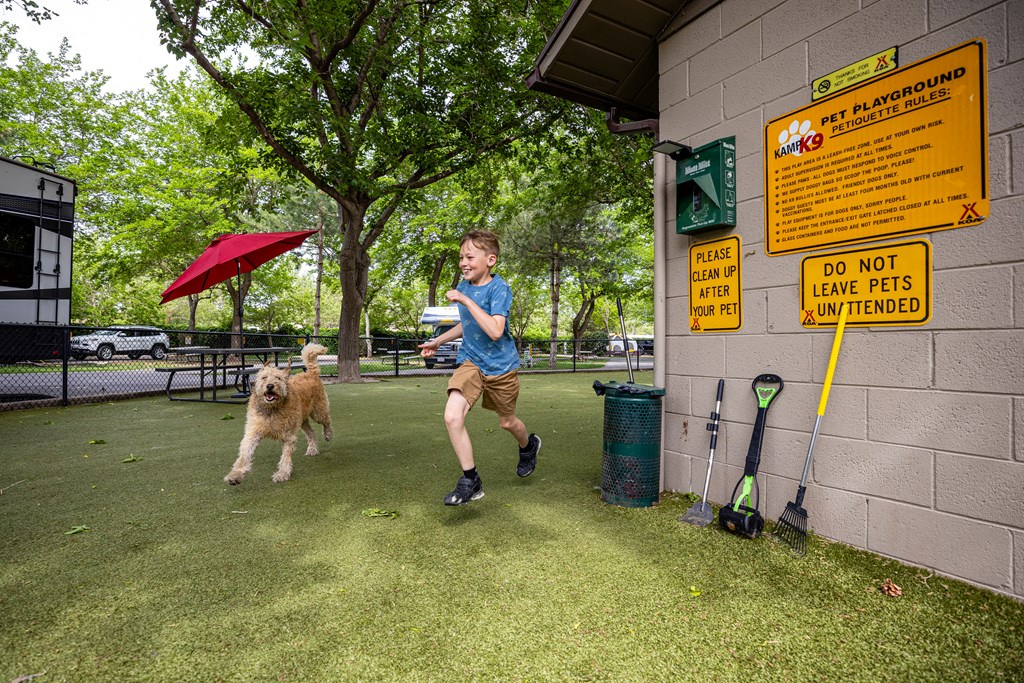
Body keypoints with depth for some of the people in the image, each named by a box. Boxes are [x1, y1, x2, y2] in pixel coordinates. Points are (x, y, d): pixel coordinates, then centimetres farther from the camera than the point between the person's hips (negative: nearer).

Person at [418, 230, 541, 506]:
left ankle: (529, 446, 52)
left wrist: (465, 300, -31)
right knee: (452, 417, -17)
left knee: (507, 422, 14)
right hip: (470, 361, 5)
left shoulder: (499, 289, -19)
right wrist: (438, 341, 18)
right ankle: (470, 482, -1)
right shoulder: (463, 286, 2)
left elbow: (495, 331, -34)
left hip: (501, 366, -4)